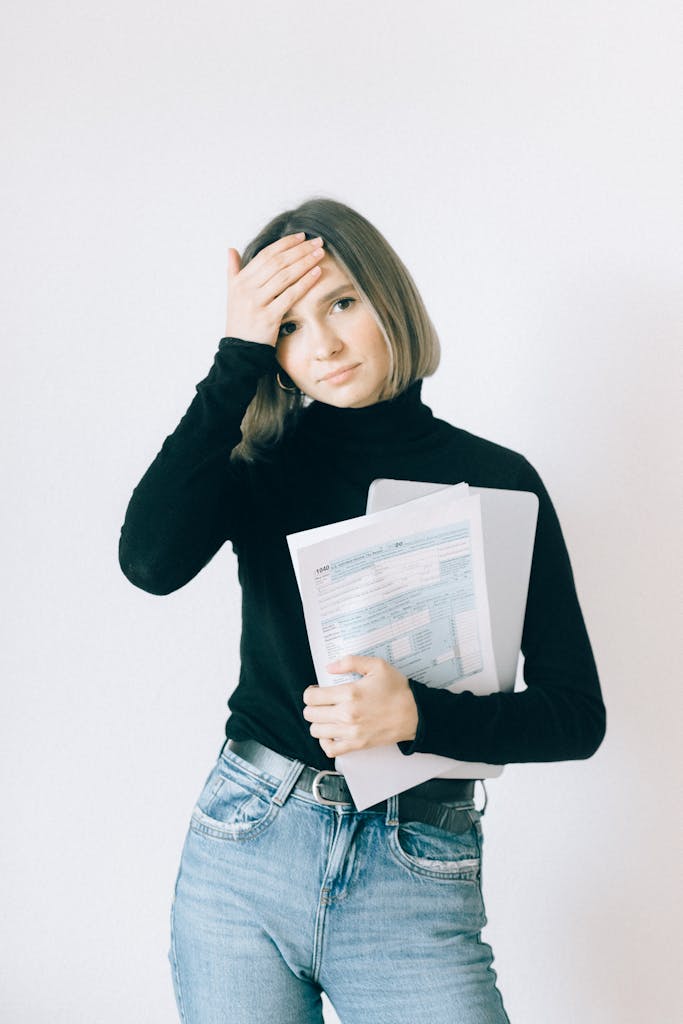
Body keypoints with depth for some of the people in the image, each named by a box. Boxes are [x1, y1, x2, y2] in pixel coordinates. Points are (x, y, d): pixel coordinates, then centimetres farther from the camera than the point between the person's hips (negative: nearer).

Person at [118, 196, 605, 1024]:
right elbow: (150, 560, -21)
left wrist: (418, 715, -20)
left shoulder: (498, 480, -2)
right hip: (243, 845, 1)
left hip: (415, 877, -1)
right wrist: (238, 355, -16)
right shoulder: (261, 462, 1)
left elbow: (576, 714, -3)